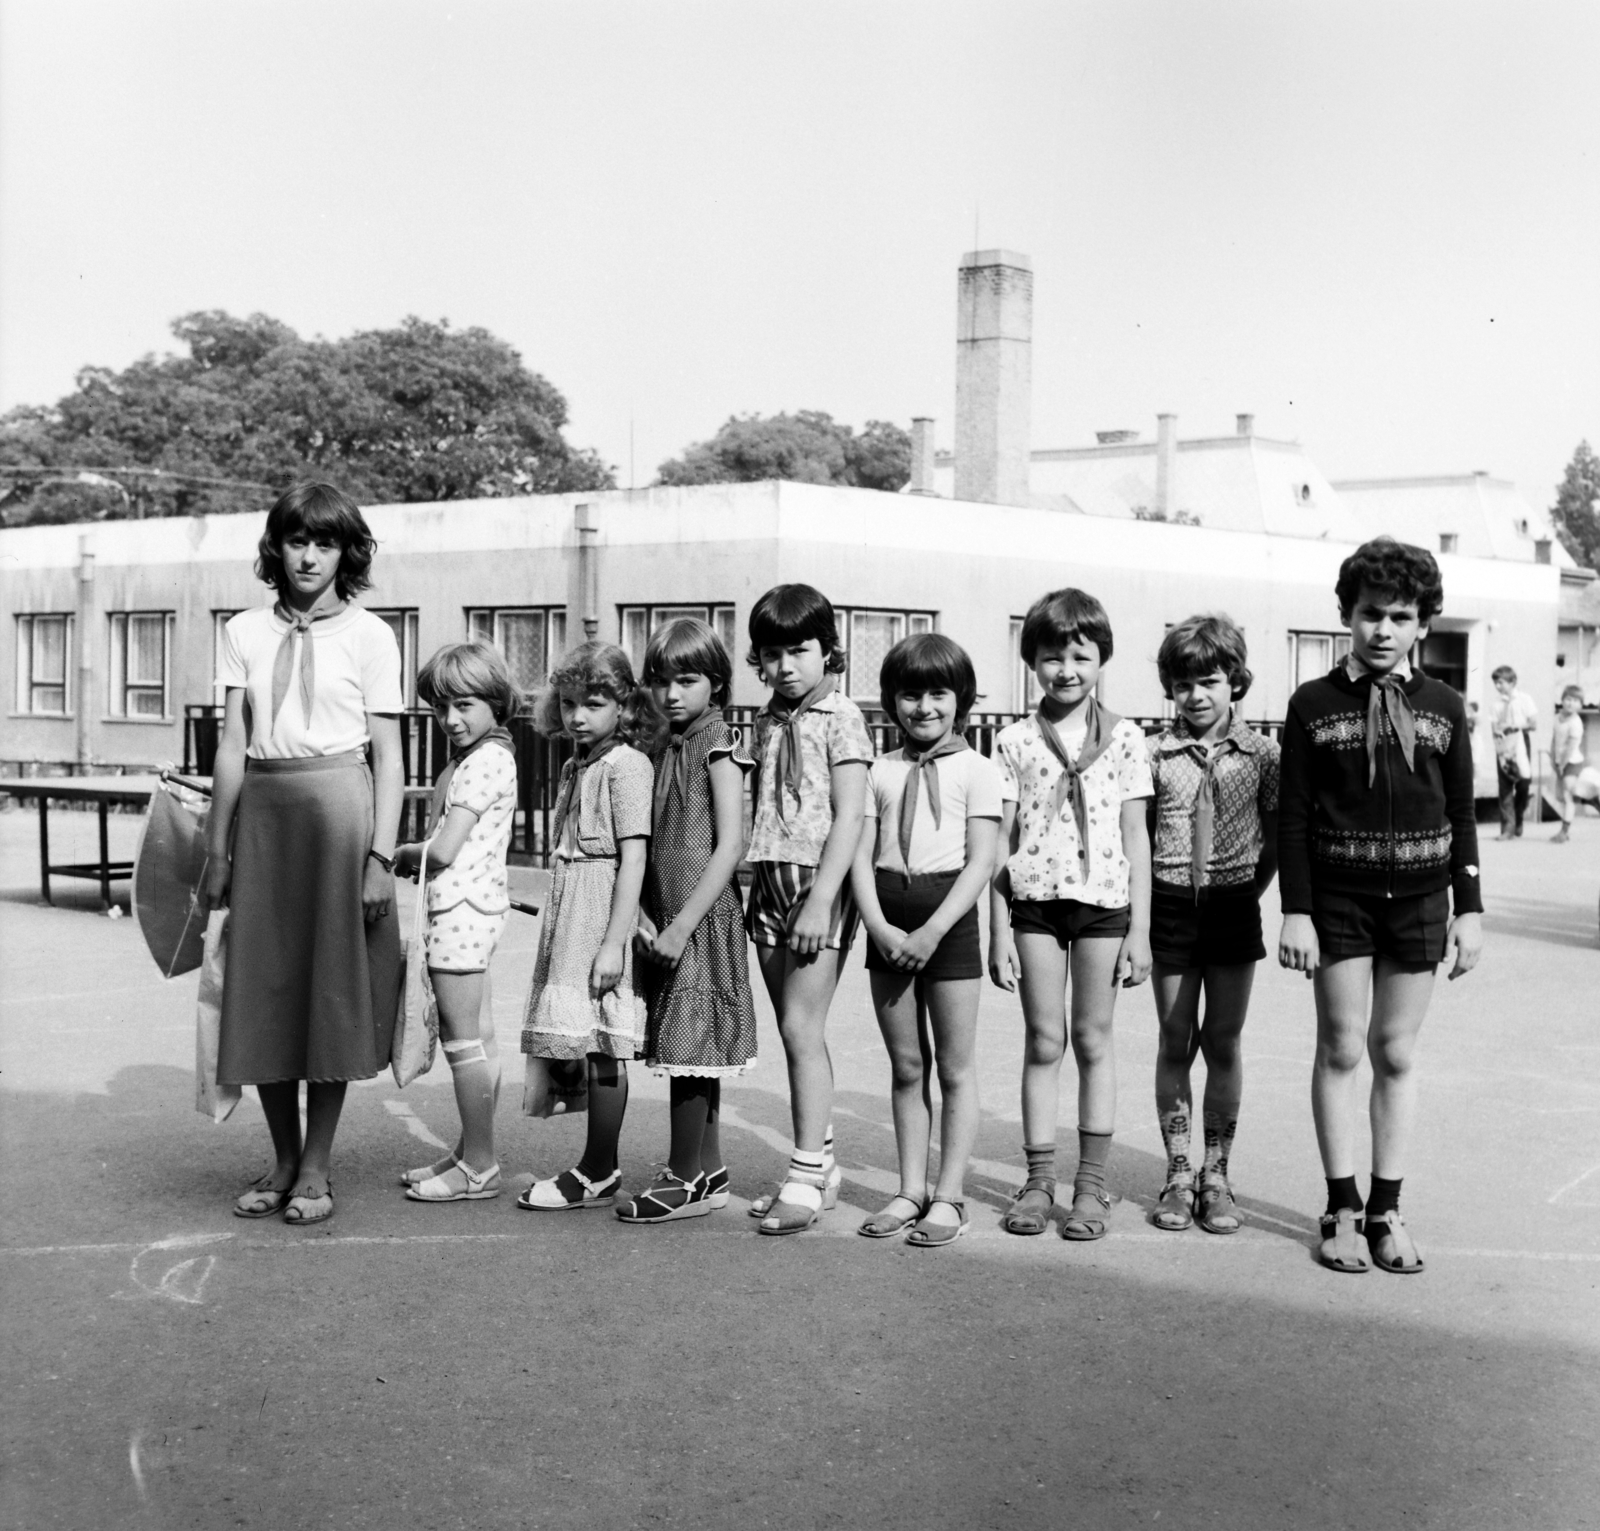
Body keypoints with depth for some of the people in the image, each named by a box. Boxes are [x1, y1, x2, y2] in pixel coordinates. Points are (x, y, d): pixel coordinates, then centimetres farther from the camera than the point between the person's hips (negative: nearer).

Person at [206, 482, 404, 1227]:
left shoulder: (369, 635, 1)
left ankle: (316, 1168, 13)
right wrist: (217, 848, 6)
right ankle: (282, 1160, 22)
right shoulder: (245, 632, 9)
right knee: (263, 989, 6)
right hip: (261, 810, 3)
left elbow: (387, 756, -1)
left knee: (332, 990, 1)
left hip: (338, 806, -3)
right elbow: (231, 747, 9)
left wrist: (380, 855, -9)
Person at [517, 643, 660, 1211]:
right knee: (594, 1050, 12)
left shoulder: (626, 765, -10)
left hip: (601, 914, -9)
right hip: (569, 917, 9)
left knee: (601, 1050, -3)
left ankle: (595, 1175, 5)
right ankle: (603, 1169, 19)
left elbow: (633, 859, -16)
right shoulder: (575, 767, 16)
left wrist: (613, 941, -20)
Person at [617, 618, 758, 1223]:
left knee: (687, 1045, -4)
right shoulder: (665, 749, 14)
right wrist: (642, 914, 1)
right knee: (694, 1051, 13)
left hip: (704, 916, -8)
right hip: (668, 918, 8)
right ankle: (708, 1171, 22)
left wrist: (682, 924, -19)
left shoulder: (718, 746, -8)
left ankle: (684, 1179, 4)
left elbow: (730, 845, -15)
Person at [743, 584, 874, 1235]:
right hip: (769, 885, 7)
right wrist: (755, 887, 9)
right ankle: (820, 1166, 17)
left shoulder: (841, 717, -7)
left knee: (801, 1027, -12)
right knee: (797, 1033, 9)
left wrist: (819, 901, -19)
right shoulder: (768, 720, 14)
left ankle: (805, 1177, -8)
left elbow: (849, 817, -13)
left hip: (819, 883, -7)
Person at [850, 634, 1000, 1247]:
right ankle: (910, 1190, 18)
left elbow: (980, 862, -8)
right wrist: (878, 925, -11)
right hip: (888, 925, 4)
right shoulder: (881, 771, 9)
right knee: (906, 1067, 10)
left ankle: (948, 1197, 8)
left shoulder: (975, 770, -2)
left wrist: (932, 932, -16)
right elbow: (861, 855, 4)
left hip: (947, 919, -4)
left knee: (955, 1069, 2)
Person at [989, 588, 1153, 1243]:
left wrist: (1140, 929, 0)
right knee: (1044, 1041, 5)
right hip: (1034, 898, 1)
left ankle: (1092, 1182, 13)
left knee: (1093, 1039, 6)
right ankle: (1039, 1178, 13)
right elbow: (999, 840, 4)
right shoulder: (1014, 742, 4)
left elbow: (1136, 838, 3)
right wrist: (999, 930, 0)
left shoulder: (1124, 739, 3)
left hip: (1103, 899, 0)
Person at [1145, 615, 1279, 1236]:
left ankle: (1216, 1173, 15)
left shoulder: (1261, 753, -1)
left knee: (1223, 1044, 5)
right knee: (1175, 1042, 5)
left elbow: (1276, 835, 5)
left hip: (1233, 904, 0)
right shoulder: (1155, 753, -1)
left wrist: (1251, 891, 0)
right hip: (1171, 903, 0)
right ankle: (1179, 1174, 13)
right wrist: (1145, 904, -2)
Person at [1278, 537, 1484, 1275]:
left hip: (1418, 898, 2)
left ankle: (1386, 1209, 16)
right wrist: (1295, 911, -7)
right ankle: (1342, 1210, 12)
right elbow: (1292, 815, -2)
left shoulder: (1442, 706, 5)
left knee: (1396, 1054, 7)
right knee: (1341, 1049, 3)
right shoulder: (1313, 704, -1)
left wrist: (1469, 908, 4)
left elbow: (1461, 815, 8)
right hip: (1338, 897, -1)